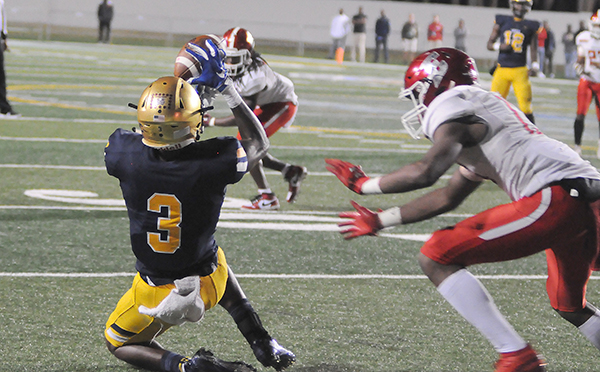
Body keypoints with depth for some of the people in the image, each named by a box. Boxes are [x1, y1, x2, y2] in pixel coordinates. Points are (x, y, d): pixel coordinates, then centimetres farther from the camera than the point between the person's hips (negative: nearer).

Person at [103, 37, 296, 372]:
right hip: (207, 287, 1)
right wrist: (226, 87, 0)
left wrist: (192, 86, 12)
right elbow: (259, 143, -1)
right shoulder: (213, 161, -26)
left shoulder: (128, 156, -22)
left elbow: (138, 135, 7)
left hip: (157, 295, -1)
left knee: (119, 342, 25)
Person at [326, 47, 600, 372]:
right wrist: (380, 221, 44)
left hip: (554, 198, -10)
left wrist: (363, 184, 1)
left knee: (436, 258, -6)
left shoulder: (451, 107, 2)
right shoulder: (479, 116, 31)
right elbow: (448, 197, 37)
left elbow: (425, 172, -14)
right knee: (569, 306, 32)